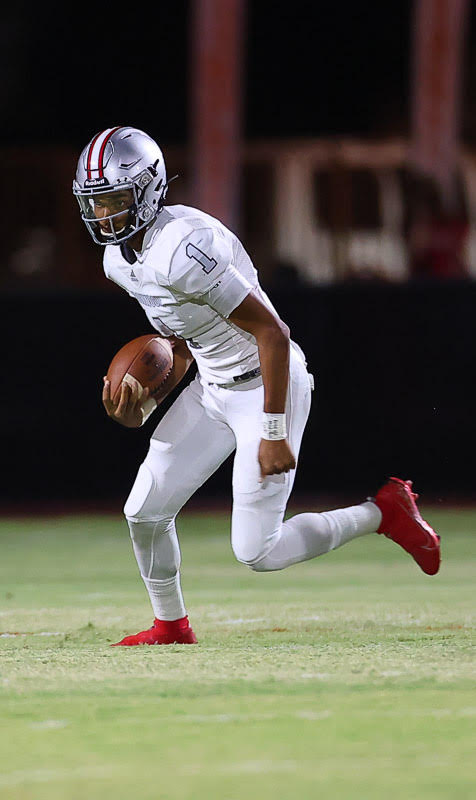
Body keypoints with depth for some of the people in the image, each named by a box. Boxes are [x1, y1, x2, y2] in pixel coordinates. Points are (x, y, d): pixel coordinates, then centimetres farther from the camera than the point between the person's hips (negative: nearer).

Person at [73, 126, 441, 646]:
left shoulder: (182, 250, -29)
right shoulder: (120, 259, 2)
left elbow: (272, 333, -26)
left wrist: (274, 434, -23)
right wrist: (143, 406, -2)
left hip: (268, 386, -9)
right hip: (211, 388, 9)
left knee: (256, 552, -8)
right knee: (144, 513, 5)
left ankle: (383, 512, 10)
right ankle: (171, 627, 27)